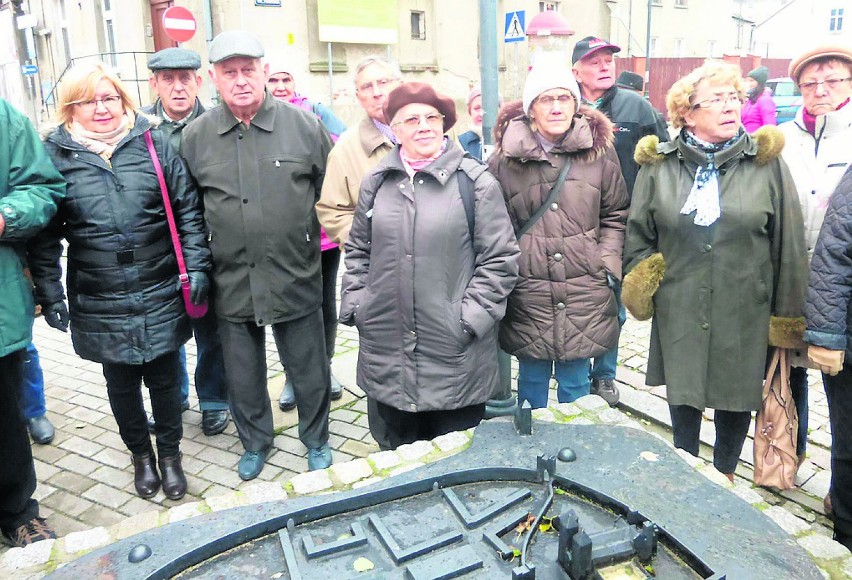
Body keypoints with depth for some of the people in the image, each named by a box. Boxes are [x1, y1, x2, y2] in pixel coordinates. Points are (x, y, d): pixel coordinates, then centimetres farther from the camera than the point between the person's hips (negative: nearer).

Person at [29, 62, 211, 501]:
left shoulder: (154, 144, 1)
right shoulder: (55, 155, -1)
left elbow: (187, 211, 3)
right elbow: (44, 235, 2)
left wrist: (196, 267, -3)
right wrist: (49, 293, -1)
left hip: (161, 296, 0)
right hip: (100, 307, 0)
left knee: (164, 377, 12)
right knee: (121, 383, 15)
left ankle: (170, 453, 33)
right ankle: (141, 455, 38)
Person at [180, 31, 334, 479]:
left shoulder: (303, 125, -3)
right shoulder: (195, 137, 1)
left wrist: (308, 236, 6)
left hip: (296, 279, -1)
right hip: (231, 283, 2)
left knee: (309, 371, 12)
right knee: (243, 376, 16)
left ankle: (316, 440, 36)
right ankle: (255, 443, 40)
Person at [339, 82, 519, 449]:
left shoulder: (475, 182, -5)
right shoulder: (376, 183, 7)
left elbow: (500, 259, -5)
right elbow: (358, 251, 16)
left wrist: (469, 318, -11)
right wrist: (354, 306, 6)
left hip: (455, 357, -3)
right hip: (387, 356, 4)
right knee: (401, 454, 21)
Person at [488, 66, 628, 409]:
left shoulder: (598, 150, 2)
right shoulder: (506, 158, -4)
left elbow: (615, 215, 10)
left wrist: (608, 264, 1)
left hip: (585, 294, 1)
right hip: (528, 294, -1)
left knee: (576, 384, 14)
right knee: (532, 379, 13)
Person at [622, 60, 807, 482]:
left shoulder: (766, 162, -3)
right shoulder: (660, 165, -1)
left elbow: (788, 241, -1)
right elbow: (638, 233, 6)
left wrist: (787, 312, -1)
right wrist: (639, 285, -1)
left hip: (744, 311, 0)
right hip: (678, 310, 1)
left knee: (736, 393, 13)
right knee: (682, 392, 15)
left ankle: (724, 473, 38)